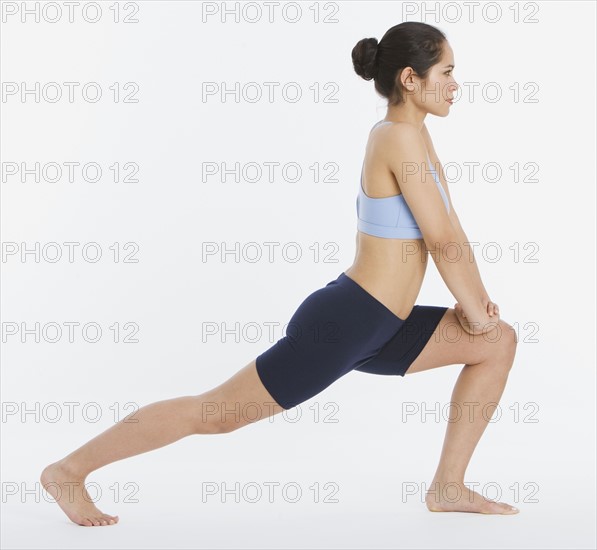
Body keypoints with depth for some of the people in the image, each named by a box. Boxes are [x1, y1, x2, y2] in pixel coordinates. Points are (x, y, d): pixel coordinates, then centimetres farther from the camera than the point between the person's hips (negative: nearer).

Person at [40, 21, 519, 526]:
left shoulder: (411, 134, 12)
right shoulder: (400, 136, -17)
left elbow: (450, 225, 17)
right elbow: (441, 240, -17)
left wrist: (476, 298, 7)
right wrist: (475, 311, -4)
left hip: (375, 328, 10)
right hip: (341, 322, -10)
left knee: (500, 341, 11)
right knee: (215, 413, -2)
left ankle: (448, 487, 14)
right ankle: (70, 469, 11)